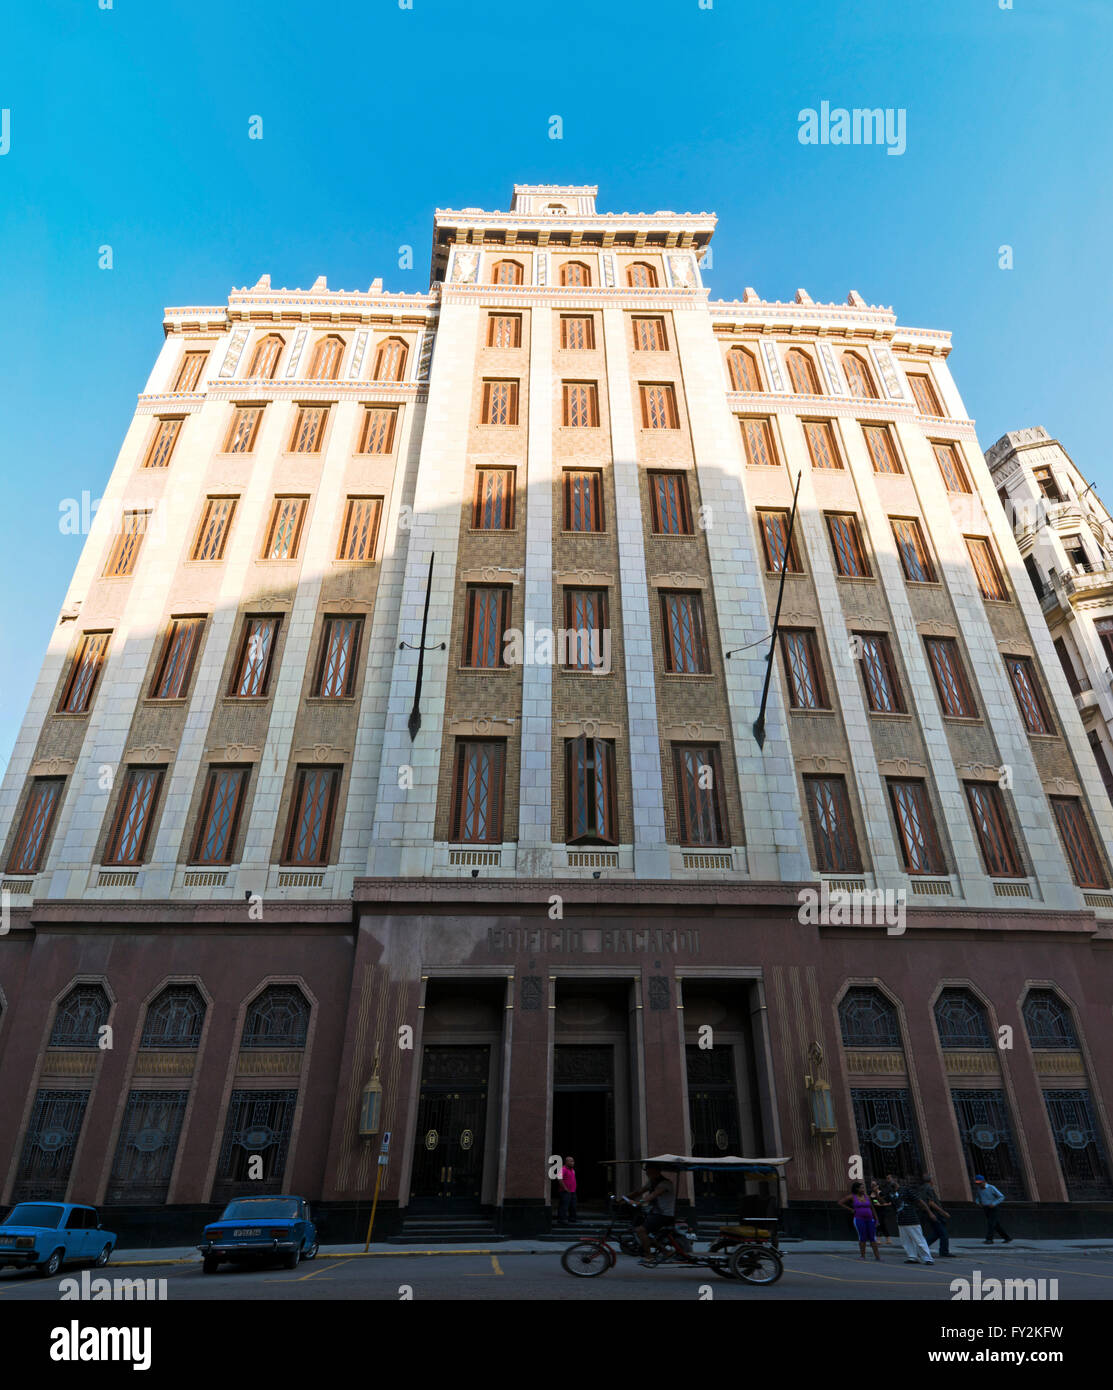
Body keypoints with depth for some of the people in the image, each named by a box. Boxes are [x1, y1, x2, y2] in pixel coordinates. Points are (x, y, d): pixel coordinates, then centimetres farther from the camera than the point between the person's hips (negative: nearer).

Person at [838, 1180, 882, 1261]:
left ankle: (877, 1255, 4)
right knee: (862, 1237, -4)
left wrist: (876, 1220, 6)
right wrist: (850, 1209, -3)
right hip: (859, 1219, -3)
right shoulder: (852, 1197, 0)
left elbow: (872, 1209, 13)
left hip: (870, 1219, 3)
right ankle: (862, 1255, 7)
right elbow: (840, 1202, 1)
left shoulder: (866, 1197, 10)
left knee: (872, 1238, 0)